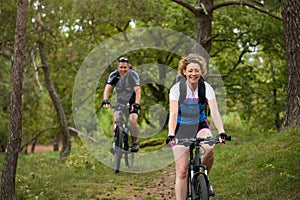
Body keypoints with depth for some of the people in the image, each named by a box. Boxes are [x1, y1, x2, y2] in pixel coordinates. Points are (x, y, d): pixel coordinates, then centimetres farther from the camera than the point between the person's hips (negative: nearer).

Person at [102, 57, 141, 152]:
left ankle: (135, 141, -4)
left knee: (132, 120, -23)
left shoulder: (133, 75, -21)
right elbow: (108, 88, -24)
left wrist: (136, 104, -45)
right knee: (116, 120, -18)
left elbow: (137, 90, -30)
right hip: (120, 102, 3)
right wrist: (105, 100, -41)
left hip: (132, 102, -3)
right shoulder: (114, 75, -13)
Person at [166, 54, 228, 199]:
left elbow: (214, 112, -24)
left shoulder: (206, 88, -13)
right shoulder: (177, 89, -17)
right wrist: (171, 134, -43)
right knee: (182, 171, -9)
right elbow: (173, 113, -27)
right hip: (181, 127, -1)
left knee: (209, 149, -31)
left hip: (200, 125, 1)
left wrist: (221, 131, -40)